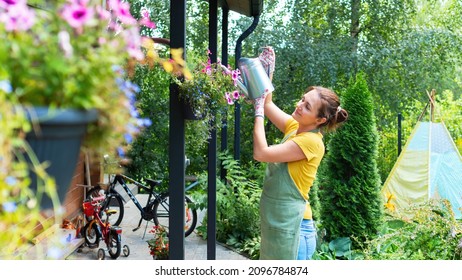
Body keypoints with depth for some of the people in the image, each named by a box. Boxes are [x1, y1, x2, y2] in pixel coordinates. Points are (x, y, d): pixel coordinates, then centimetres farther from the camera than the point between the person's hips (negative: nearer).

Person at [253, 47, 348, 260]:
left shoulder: (311, 141, -19)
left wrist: (259, 112, -13)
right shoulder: (295, 127, 5)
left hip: (291, 228, -9)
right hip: (275, 224, 9)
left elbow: (261, 153, -21)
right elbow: (268, 104, 18)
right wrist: (268, 70, 8)